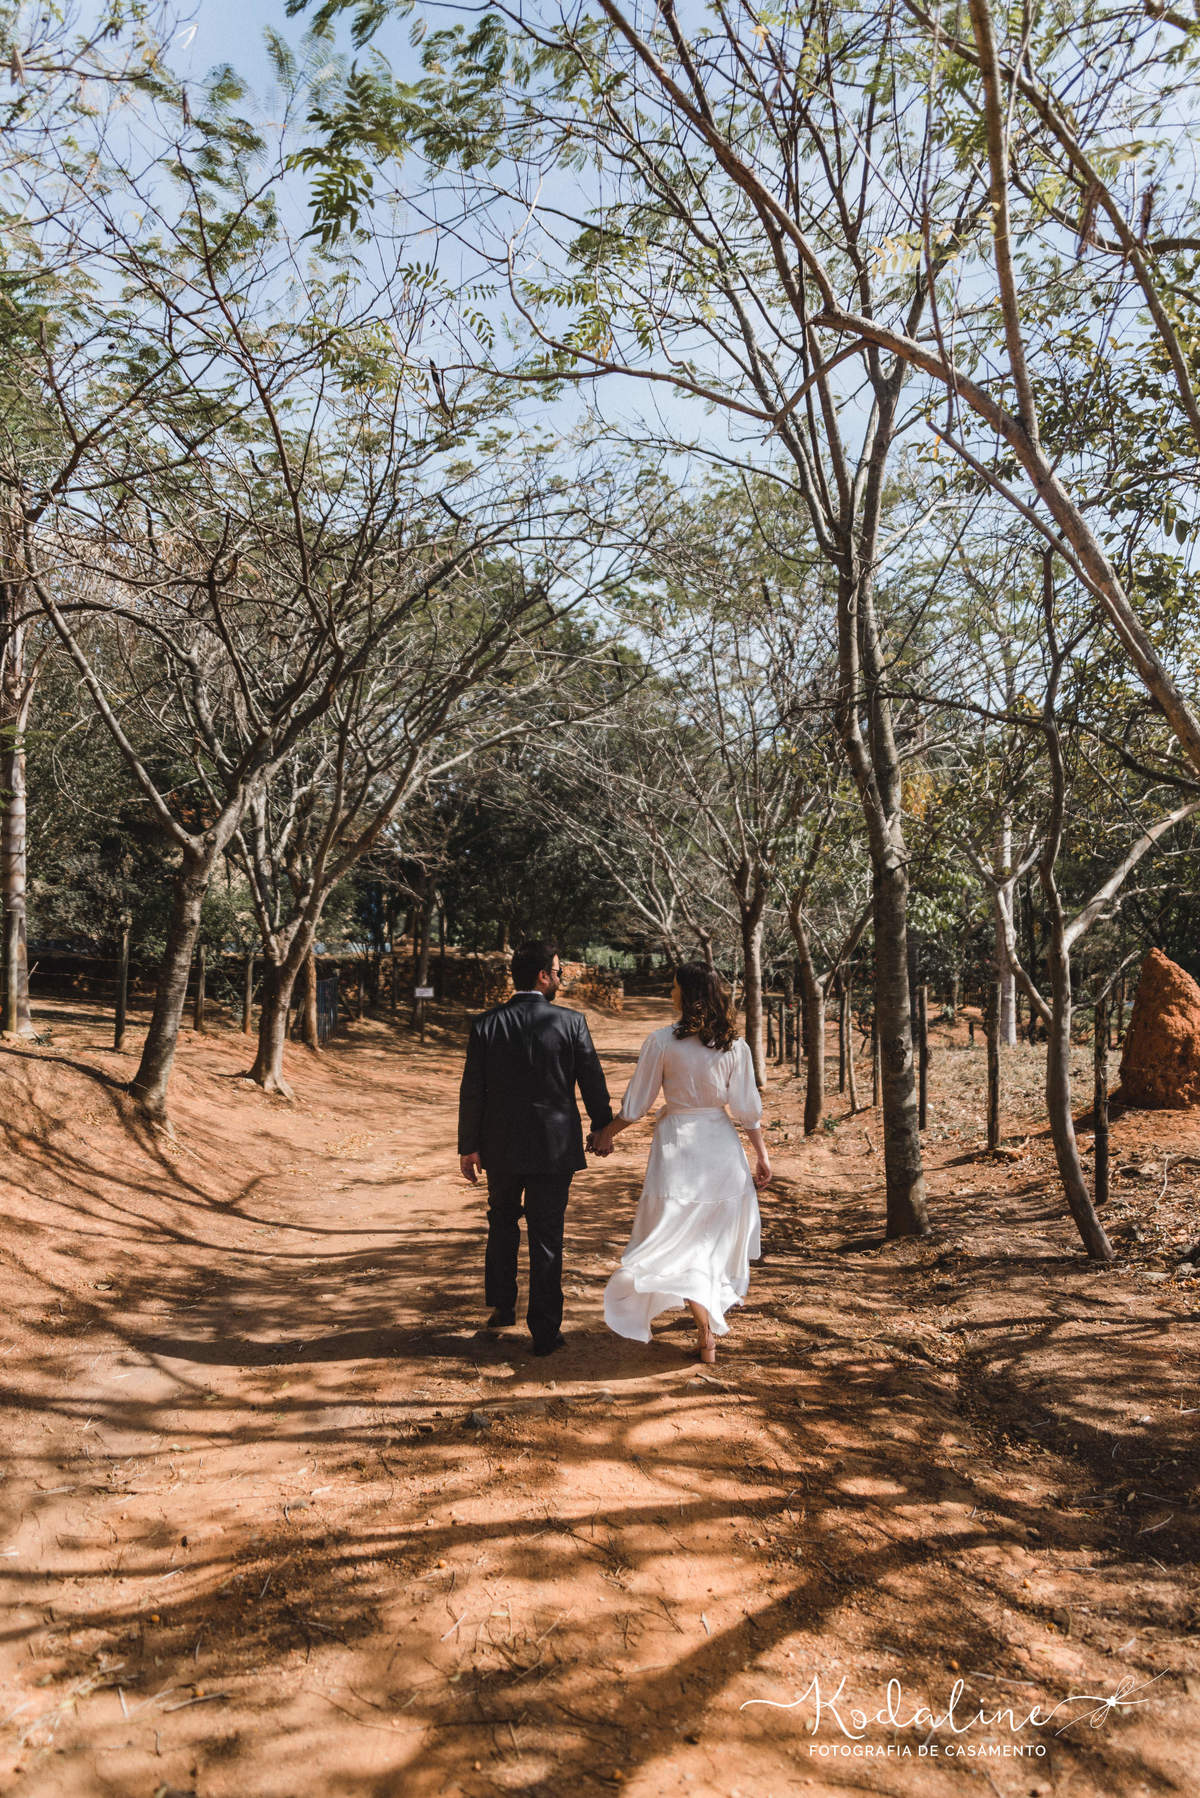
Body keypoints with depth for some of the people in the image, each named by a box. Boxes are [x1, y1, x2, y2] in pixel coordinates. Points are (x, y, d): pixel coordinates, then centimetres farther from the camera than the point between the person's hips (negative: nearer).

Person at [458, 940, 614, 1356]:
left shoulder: (486, 1024, -6)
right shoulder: (572, 1022, -10)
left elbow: (472, 1091, -4)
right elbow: (593, 1082, -4)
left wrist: (469, 1146, 5)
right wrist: (602, 1127, 13)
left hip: (501, 1147, 2)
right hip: (554, 1146, -2)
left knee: (502, 1225, 24)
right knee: (546, 1239, 7)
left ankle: (502, 1306, 35)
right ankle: (545, 1332, 13)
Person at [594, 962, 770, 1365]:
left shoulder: (662, 1041, -12)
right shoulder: (733, 1045, -4)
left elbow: (636, 1102, -6)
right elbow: (747, 1108, -2)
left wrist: (607, 1133, 8)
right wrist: (761, 1153, 7)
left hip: (677, 1143, -3)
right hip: (721, 1146, 3)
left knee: (677, 1241, 5)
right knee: (717, 1237, 20)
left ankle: (706, 1328, -10)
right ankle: (712, 1319, 35)